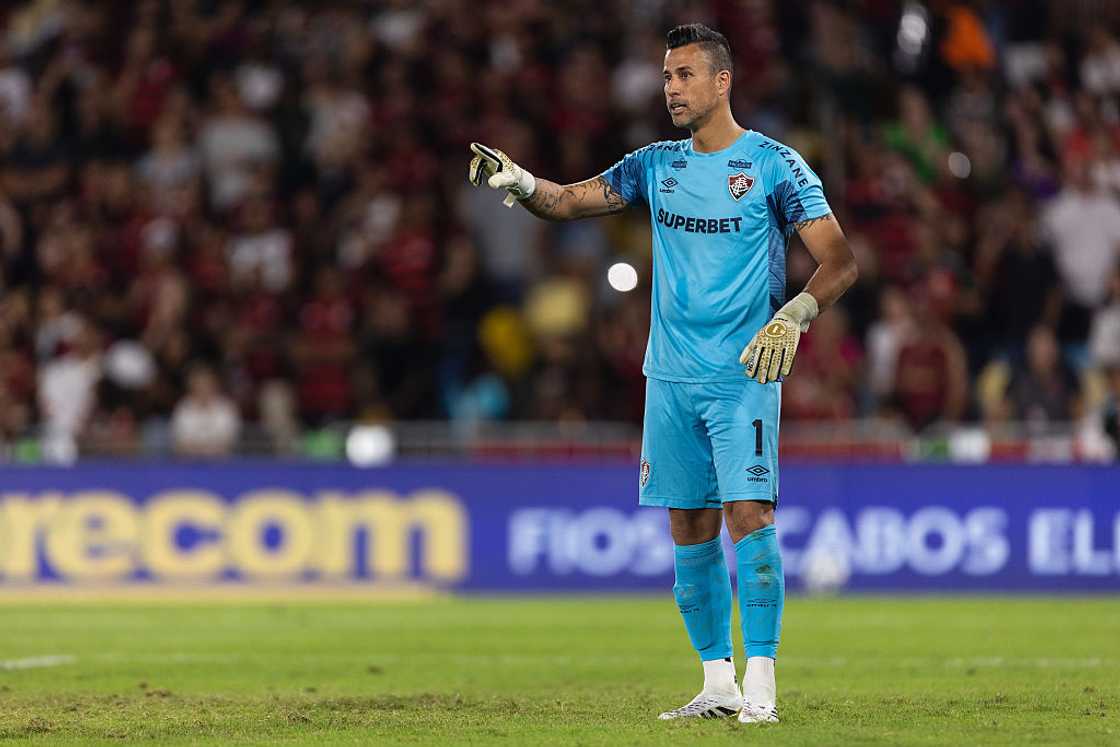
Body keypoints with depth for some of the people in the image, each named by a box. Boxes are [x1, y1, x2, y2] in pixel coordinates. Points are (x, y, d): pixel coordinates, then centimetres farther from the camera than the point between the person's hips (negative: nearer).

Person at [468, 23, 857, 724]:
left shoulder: (774, 164, -4)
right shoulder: (657, 165, 12)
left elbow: (841, 261, -5)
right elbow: (571, 200, 7)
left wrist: (793, 315, -22)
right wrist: (519, 182, -15)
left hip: (743, 375, -5)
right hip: (671, 377, 5)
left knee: (748, 514, -15)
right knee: (690, 532, 5)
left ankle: (761, 684, -12)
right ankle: (718, 682, 13)